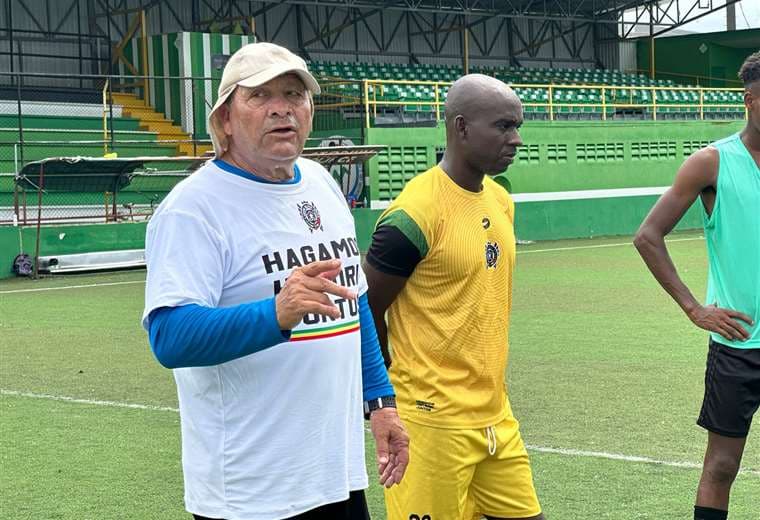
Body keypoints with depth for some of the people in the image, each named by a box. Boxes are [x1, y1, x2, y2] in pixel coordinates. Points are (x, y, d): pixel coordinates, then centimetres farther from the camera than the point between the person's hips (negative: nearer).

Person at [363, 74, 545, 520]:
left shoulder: (501, 201, 8)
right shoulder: (416, 212, -17)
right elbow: (364, 312, -12)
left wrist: (484, 383, 16)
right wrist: (400, 391, -1)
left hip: (496, 415, 8)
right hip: (435, 420, -8)